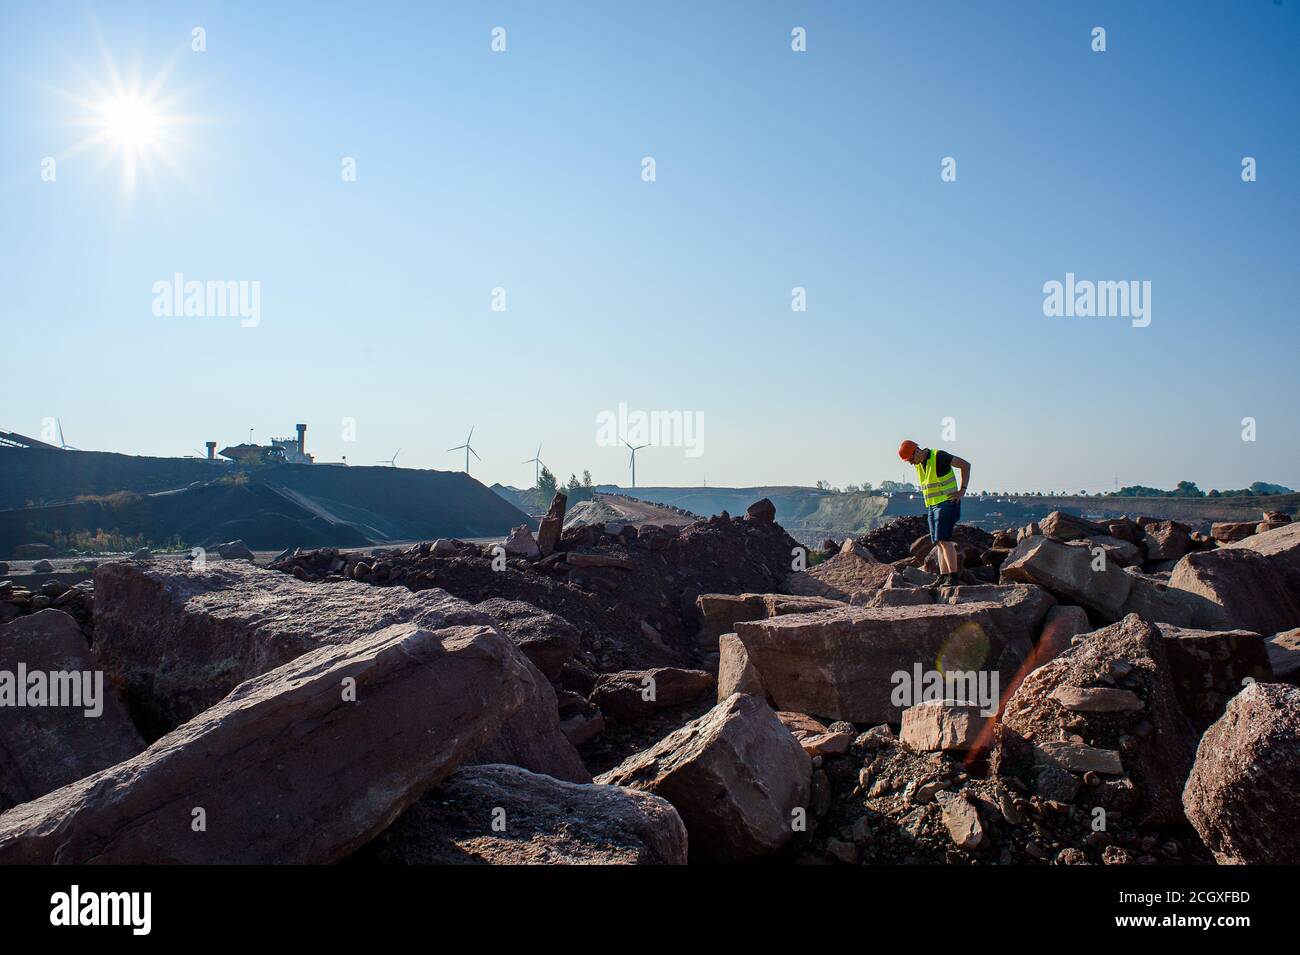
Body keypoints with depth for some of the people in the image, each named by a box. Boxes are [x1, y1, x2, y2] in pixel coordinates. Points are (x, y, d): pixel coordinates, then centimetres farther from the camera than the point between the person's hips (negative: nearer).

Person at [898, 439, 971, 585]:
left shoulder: (939, 456, -15)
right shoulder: (918, 464, 9)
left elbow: (965, 465, -11)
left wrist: (962, 490, -13)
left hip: (947, 503, -8)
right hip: (932, 506, 8)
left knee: (943, 539, -15)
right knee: (939, 542, 4)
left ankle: (953, 576, -13)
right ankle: (943, 577, 5)